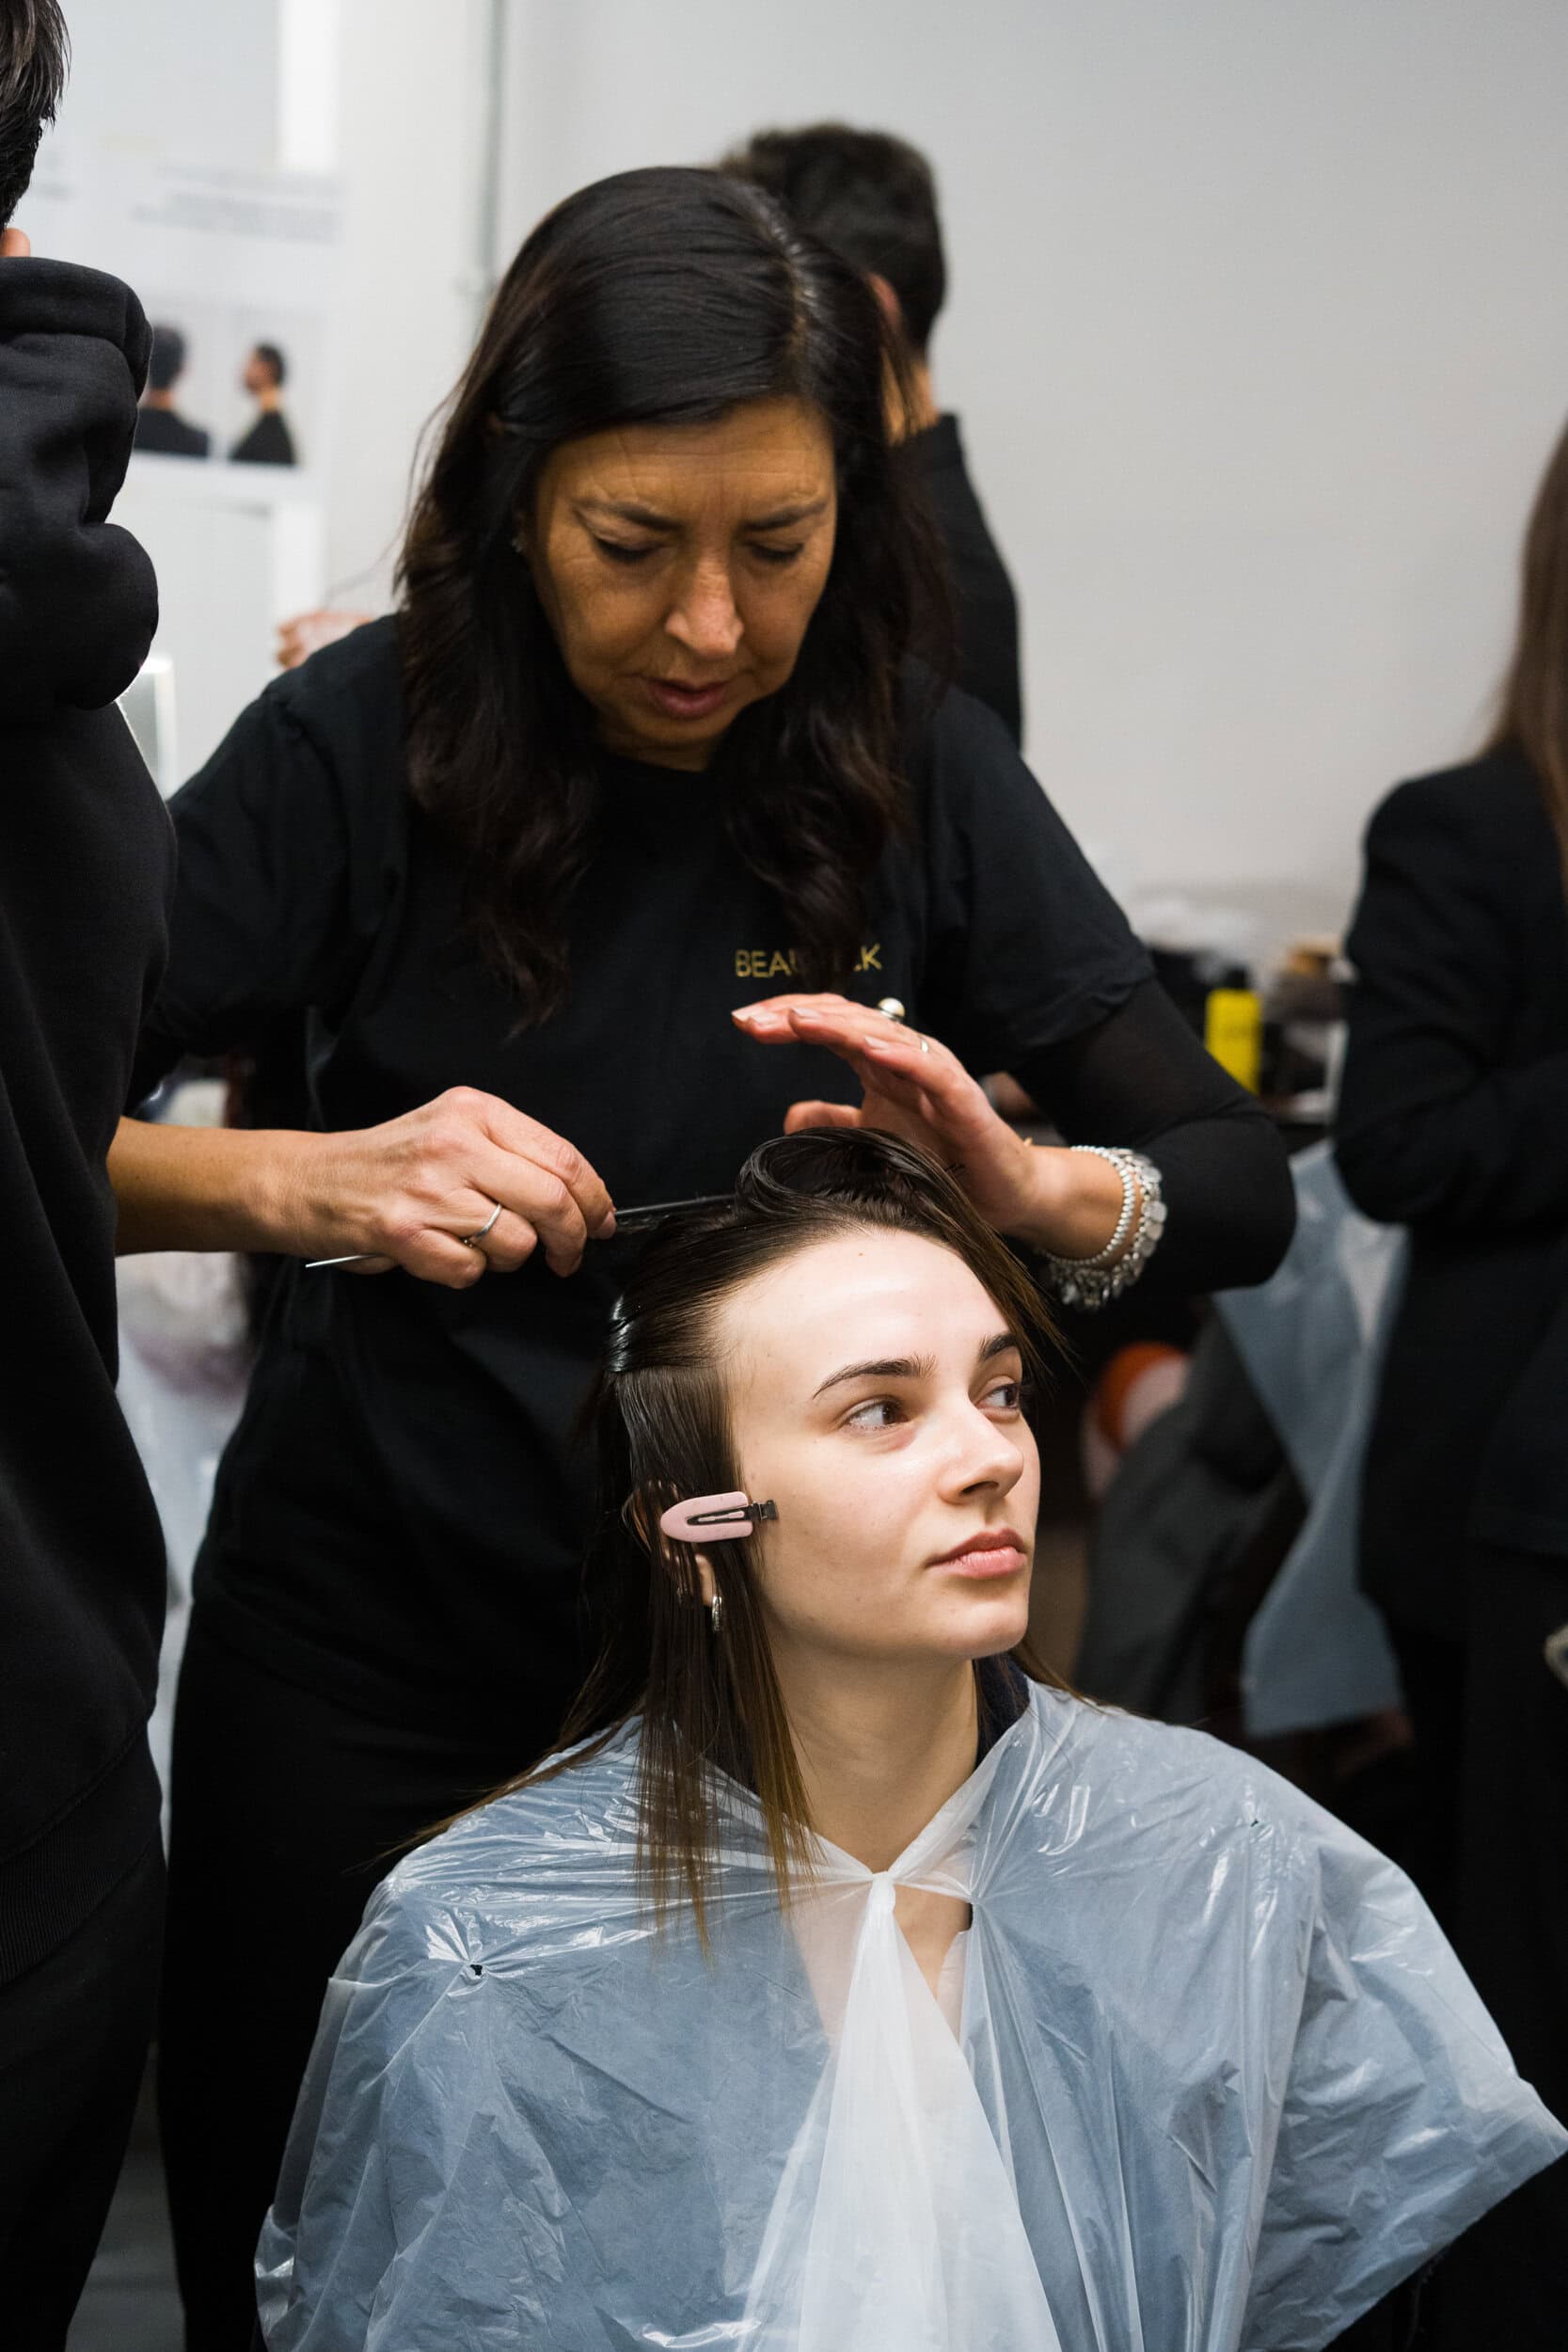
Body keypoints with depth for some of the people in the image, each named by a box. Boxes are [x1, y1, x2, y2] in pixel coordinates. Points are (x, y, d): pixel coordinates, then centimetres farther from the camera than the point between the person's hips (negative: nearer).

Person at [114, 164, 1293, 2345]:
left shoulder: (917, 772, -6)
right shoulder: (369, 739, -11)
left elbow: (1243, 1184, -6)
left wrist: (1034, 1186, -28)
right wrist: (307, 1183, -33)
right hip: (368, 1643, -1)